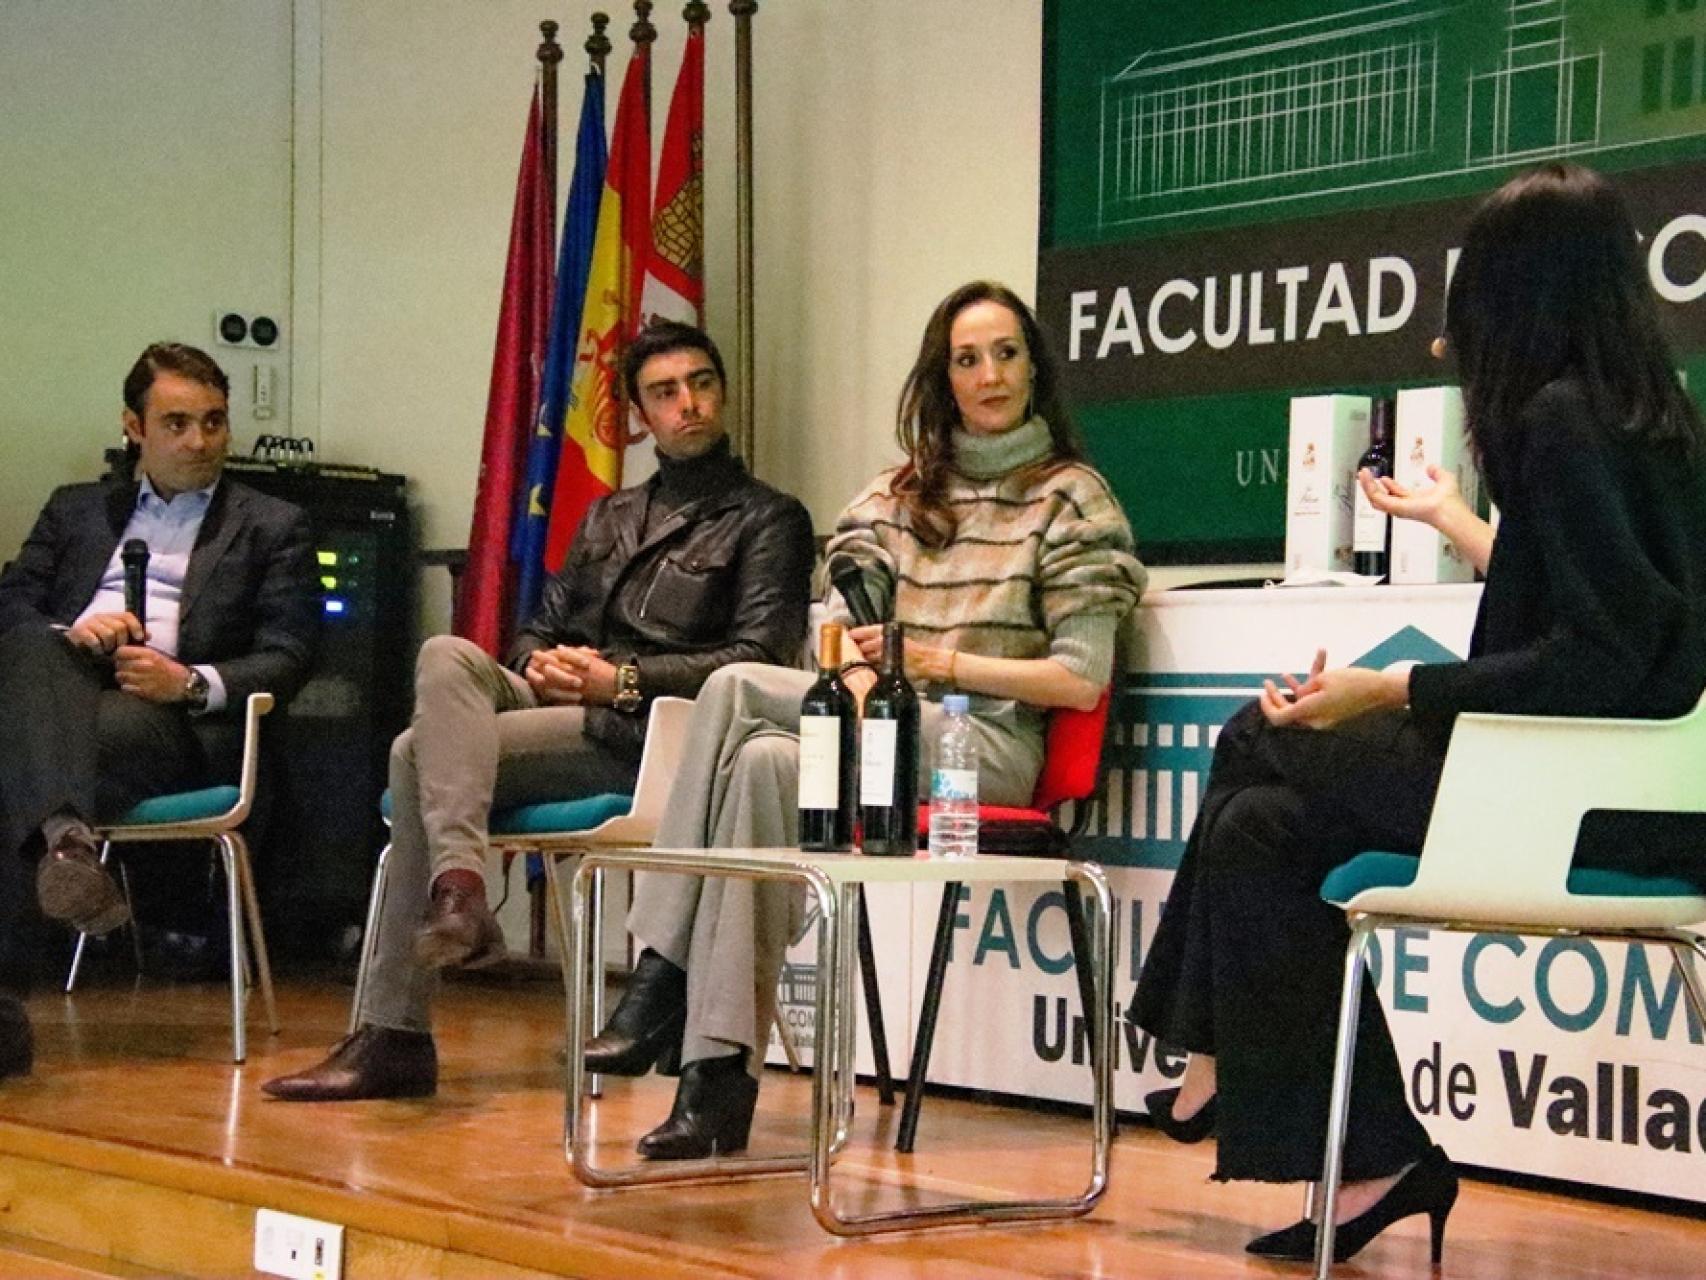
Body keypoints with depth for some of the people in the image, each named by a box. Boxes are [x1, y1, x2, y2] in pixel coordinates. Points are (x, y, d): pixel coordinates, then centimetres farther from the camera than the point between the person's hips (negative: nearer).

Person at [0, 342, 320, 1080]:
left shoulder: (273, 529, 22)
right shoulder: (75, 511, 31)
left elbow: (285, 658, 9)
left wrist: (193, 683, -11)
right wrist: (69, 633, -5)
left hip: (172, 719, -2)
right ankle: (65, 839, -58)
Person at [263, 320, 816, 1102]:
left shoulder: (768, 520, 9)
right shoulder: (608, 518, 31)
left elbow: (760, 657, -5)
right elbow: (542, 627, 26)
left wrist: (624, 680, -12)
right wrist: (538, 664, 0)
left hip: (643, 734, -6)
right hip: (557, 704, 6)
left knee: (421, 754, -25)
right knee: (447, 657, -27)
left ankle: (395, 1035, -30)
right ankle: (458, 885, -43)